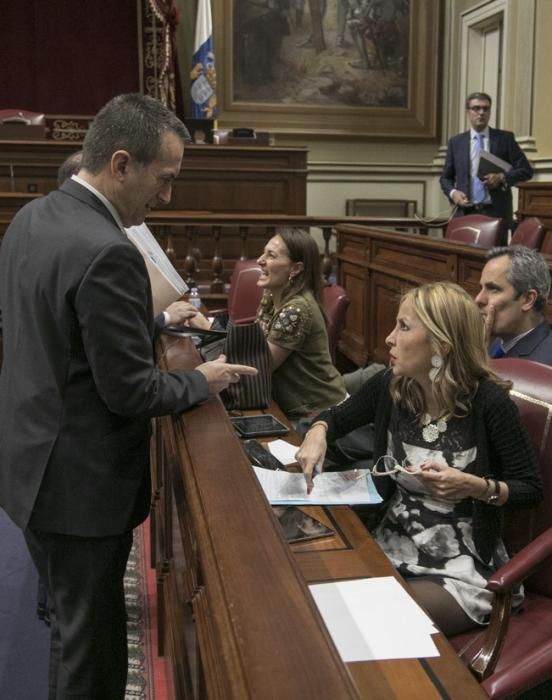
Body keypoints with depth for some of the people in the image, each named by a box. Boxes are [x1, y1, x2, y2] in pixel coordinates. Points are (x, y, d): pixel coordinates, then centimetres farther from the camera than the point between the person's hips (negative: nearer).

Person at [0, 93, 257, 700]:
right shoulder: (107, 253, -27)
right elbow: (131, 392, -23)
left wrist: (154, 319, 13)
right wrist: (201, 382, -5)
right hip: (81, 482, -9)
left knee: (73, 618, 26)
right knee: (89, 639, 10)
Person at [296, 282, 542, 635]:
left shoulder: (489, 402, -20)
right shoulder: (390, 385, -5)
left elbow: (531, 490, -9)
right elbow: (337, 417, 13)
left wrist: (473, 486, -28)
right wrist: (317, 433, -10)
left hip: (462, 570, -5)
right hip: (392, 547, 5)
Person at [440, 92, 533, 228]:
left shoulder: (505, 138, 8)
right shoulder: (456, 142, 12)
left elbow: (526, 170, 6)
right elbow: (446, 177, 16)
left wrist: (502, 178, -11)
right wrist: (452, 193, -4)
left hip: (496, 213, -1)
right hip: (466, 213, 1)